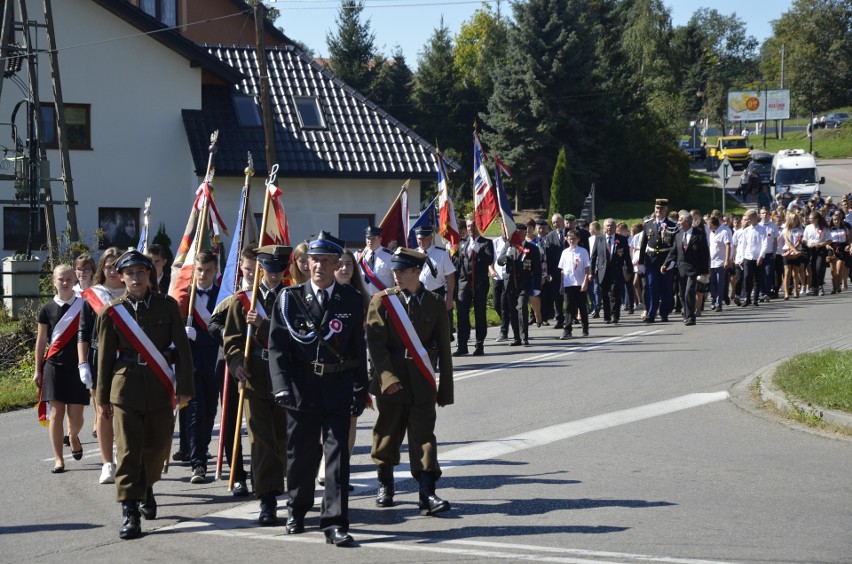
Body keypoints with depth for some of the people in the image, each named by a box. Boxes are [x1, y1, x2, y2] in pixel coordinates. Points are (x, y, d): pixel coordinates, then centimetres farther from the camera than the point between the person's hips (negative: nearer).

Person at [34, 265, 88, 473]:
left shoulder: (84, 306, 1)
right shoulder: (47, 309, 3)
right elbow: (41, 341, 9)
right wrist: (38, 370, 9)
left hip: (78, 367, 0)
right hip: (54, 367, 0)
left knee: (76, 415, -1)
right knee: (56, 413, -3)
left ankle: (73, 437, 33)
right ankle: (58, 458, 2)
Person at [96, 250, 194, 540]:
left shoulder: (168, 306, 1)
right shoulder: (111, 312, 0)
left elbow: (182, 348, 1)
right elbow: (105, 357, 5)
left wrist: (184, 386, -5)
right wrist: (103, 398, 7)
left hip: (160, 386, 1)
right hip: (126, 387, -1)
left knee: (158, 445, 12)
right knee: (128, 449, -7)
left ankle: (146, 488, 39)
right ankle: (129, 511, -5)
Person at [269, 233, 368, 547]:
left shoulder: (352, 300, 5)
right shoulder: (290, 299, 1)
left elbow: (358, 348, 9)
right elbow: (277, 346, -3)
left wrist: (361, 390, 7)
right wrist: (282, 386, -14)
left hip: (338, 389, 0)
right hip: (301, 388, 0)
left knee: (338, 454, -5)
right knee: (300, 454, 11)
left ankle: (334, 523, -4)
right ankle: (297, 511, 33)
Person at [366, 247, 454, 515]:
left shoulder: (434, 303, 4)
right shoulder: (382, 301, -2)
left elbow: (443, 348, 8)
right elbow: (375, 342, -9)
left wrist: (445, 389, 7)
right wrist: (387, 376, -22)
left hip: (422, 383, 0)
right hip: (391, 380, 0)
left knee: (423, 435, -5)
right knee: (388, 433, 10)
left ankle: (427, 494, -9)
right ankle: (385, 485, 29)